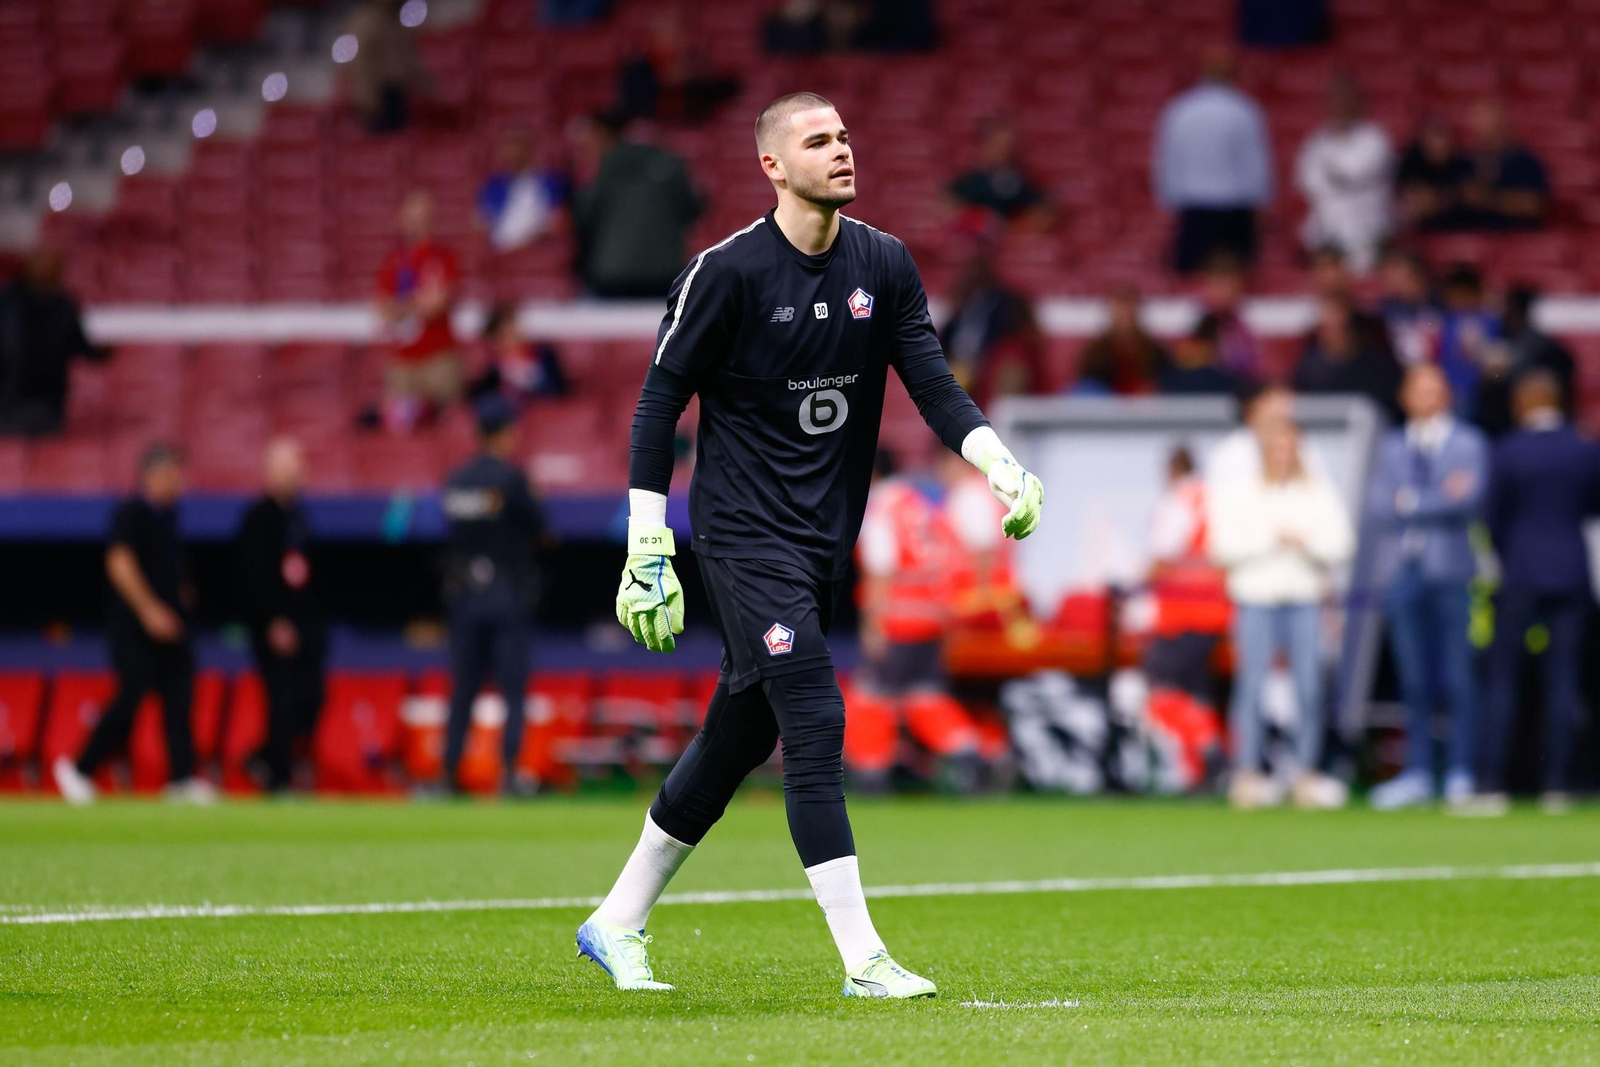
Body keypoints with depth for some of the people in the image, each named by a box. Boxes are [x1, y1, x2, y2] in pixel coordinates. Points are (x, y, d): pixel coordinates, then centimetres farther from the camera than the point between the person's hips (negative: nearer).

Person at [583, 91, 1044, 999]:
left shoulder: (885, 265, 5)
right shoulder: (727, 270, -11)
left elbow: (932, 381, 2)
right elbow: (661, 400, -7)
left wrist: (999, 464, -16)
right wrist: (648, 545, -12)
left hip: (825, 537, 6)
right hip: (744, 532, -6)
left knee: (741, 737, 12)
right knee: (815, 723, -15)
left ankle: (617, 924, 26)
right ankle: (864, 960, -15)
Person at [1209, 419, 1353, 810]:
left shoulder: (1319, 491, 11)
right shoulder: (1237, 491, 5)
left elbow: (1340, 546, 5)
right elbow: (1224, 547, -3)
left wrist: (1305, 544, -12)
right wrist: (1271, 540, -10)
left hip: (1305, 599, 2)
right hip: (1255, 599, -2)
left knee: (1310, 687, -3)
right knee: (1251, 686, -7)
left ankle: (1306, 776, 2)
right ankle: (1247, 775, -3)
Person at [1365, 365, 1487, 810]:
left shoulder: (1469, 443, 7)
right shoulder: (1391, 447, 16)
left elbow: (1470, 498, -9)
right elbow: (1377, 509, 3)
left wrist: (1410, 501, -8)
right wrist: (1440, 498, -6)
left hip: (1449, 572, -3)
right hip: (1400, 571, 3)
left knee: (1458, 680, -5)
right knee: (1414, 681, 4)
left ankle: (1461, 773, -1)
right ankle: (1417, 773, 9)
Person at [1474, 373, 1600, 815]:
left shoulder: (1509, 452, -8)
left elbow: (1493, 518, -2)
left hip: (1521, 575, -2)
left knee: (1503, 679, 2)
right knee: (1564, 679, 4)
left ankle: (1493, 783, -3)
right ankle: (1557, 785, 1)